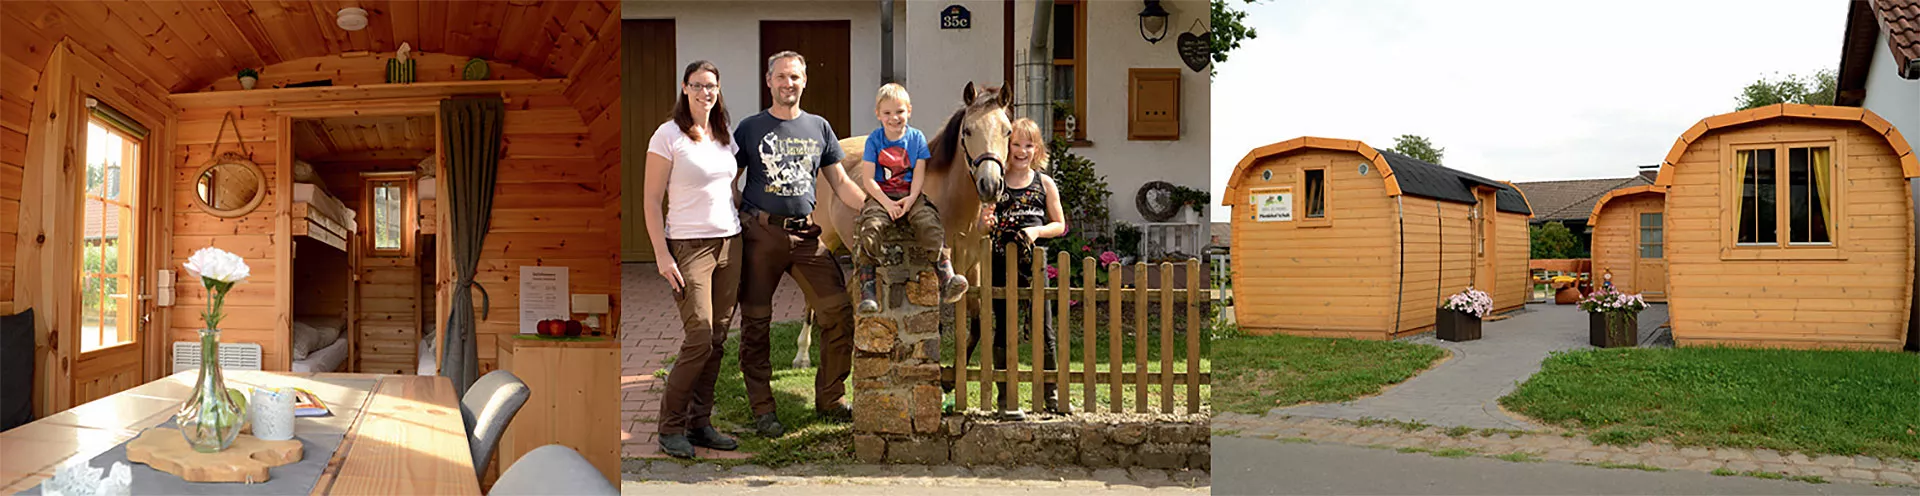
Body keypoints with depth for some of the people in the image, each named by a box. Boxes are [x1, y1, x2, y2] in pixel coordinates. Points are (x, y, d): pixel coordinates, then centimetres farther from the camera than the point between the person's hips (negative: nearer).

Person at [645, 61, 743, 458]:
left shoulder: (725, 137, 12)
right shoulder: (668, 135, -5)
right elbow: (652, 200, -7)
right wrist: (663, 255, -13)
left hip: (729, 243, 6)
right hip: (688, 246, -6)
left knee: (717, 339, 4)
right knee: (700, 338, -12)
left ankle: (700, 424, 14)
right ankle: (670, 428, 2)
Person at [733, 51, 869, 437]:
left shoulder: (819, 127, 11)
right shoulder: (750, 128, 4)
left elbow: (840, 183, 12)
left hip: (806, 234, 2)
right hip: (761, 234, -2)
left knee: (839, 312, -3)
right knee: (756, 322, 2)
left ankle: (829, 399, 13)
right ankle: (762, 409, 14)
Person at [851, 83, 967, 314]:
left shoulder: (917, 138, 7)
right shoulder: (874, 140, 2)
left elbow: (919, 174, 2)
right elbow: (867, 179, -4)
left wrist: (911, 198, -16)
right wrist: (886, 202, -17)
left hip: (911, 195, 1)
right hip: (880, 196, -1)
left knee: (930, 224, -27)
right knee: (870, 228, -28)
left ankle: (947, 280, -34)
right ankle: (867, 292, -27)